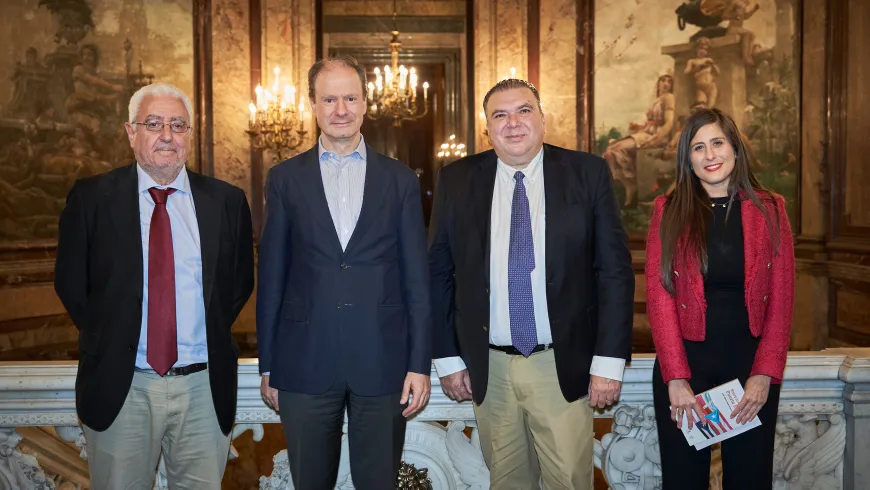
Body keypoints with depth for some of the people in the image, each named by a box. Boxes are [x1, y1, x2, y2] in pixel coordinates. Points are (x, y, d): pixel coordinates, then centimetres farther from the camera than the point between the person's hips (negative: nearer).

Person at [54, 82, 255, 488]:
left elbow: (241, 281, 12)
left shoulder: (226, 201, 3)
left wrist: (212, 338, 5)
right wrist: (108, 341, 3)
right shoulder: (91, 197, 0)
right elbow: (69, 282, 7)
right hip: (119, 386, -1)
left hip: (205, 386, 1)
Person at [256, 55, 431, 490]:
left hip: (382, 361, 0)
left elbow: (416, 279, 3)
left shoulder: (400, 180, 5)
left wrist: (420, 364, -2)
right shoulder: (285, 178, 5)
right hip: (305, 364, 0)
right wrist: (268, 365, 4)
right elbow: (271, 277, 5)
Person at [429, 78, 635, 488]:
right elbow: (438, 272, 5)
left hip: (564, 366, -1)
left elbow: (615, 269, -2)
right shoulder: (457, 180, 2)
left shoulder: (588, 173, -2)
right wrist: (447, 358, 3)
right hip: (487, 369, 2)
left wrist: (609, 360, -6)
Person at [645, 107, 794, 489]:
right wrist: (676, 378, -12)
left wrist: (765, 374, -9)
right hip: (684, 362, -1)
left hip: (750, 362, 1)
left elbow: (781, 298, 0)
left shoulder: (769, 210, 3)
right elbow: (659, 295, -5)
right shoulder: (669, 211, 0)